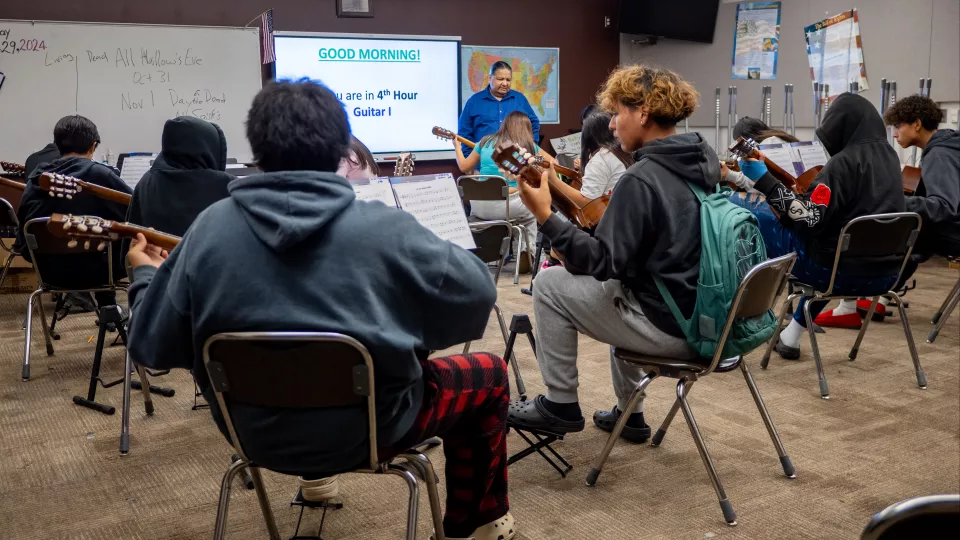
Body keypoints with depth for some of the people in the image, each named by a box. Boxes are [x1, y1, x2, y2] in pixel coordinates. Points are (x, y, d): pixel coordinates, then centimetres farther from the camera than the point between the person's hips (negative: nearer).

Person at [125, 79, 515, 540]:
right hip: (367, 428, -4)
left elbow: (152, 347, -5)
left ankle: (313, 470, 51)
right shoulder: (383, 229, -20)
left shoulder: (210, 228, -12)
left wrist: (145, 275, 14)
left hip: (255, 432, 4)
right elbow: (478, 293, -9)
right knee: (489, 375, 20)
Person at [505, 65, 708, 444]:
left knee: (550, 285, 2)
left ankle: (561, 405, 14)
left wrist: (544, 217, -22)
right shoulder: (705, 159, 7)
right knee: (621, 286, 35)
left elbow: (604, 263, -22)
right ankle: (629, 414, 37)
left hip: (671, 327, -9)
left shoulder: (641, 179, -21)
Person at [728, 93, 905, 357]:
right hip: (885, 273, 9)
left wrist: (763, 180, -18)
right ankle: (791, 336, 38)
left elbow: (808, 219, -22)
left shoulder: (845, 161, -15)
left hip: (843, 271, -9)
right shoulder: (888, 156, 11)